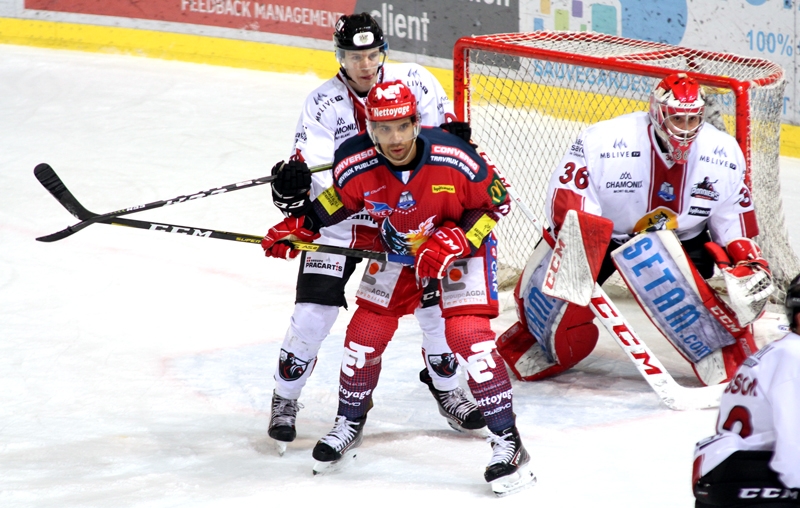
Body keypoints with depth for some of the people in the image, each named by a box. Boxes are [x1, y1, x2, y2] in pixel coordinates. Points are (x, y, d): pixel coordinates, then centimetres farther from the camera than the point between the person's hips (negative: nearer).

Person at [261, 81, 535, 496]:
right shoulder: (357, 165, -23)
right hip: (398, 246, 4)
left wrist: (453, 242, -27)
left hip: (462, 243, -4)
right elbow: (341, 197, 1)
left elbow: (494, 202, -18)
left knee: (468, 335, -19)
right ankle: (349, 424, 29)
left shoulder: (454, 159, -32)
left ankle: (507, 442, -13)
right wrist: (301, 224, -9)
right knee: (366, 332, 4)